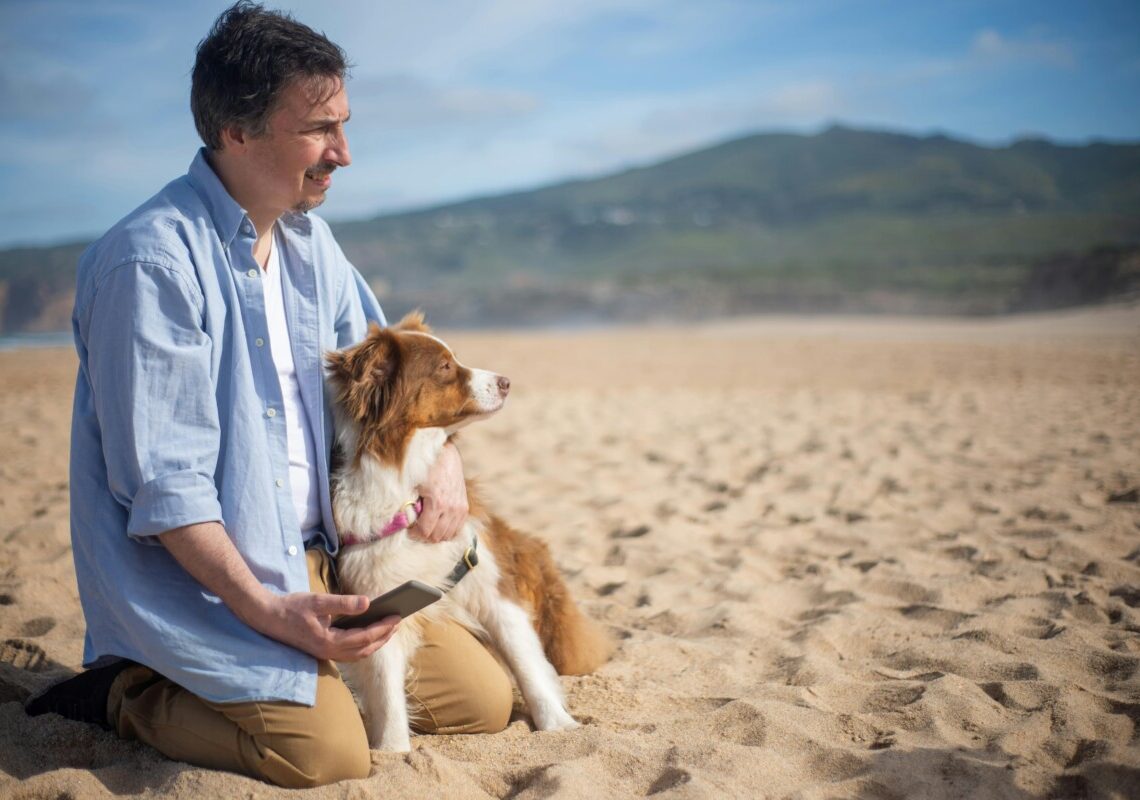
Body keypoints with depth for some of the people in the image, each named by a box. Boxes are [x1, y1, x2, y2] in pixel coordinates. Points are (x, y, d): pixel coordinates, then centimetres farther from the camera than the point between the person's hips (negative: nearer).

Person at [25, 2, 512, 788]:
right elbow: (162, 485, -21)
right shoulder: (150, 261, -19)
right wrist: (266, 611, -25)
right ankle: (131, 698, -1)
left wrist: (444, 455, -2)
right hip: (199, 577, -7)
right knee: (329, 750, -26)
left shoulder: (308, 238, 8)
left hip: (324, 558, 8)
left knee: (484, 699, 0)